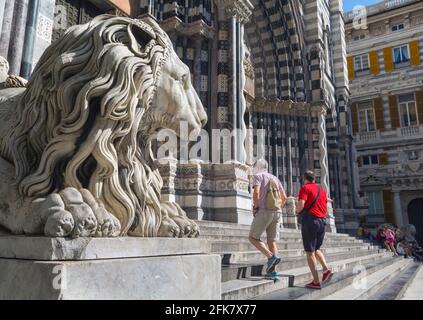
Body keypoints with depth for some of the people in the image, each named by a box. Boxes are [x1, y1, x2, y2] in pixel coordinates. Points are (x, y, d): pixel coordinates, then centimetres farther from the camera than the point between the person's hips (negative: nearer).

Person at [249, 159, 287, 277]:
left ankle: (271, 257, -16)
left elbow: (256, 193, -17)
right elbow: (284, 197, 17)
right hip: (277, 212, 7)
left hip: (264, 211, -7)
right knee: (272, 241, 8)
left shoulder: (258, 176, 1)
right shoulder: (275, 178, 21)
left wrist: (255, 207, -4)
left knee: (253, 238, 3)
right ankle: (272, 270, 0)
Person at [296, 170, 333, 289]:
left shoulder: (305, 188, -4)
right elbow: (325, 209, 18)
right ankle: (326, 269, -1)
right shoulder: (322, 190, 16)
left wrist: (297, 211, 3)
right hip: (322, 221, 7)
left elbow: (301, 205, -17)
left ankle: (316, 281, 0)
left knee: (309, 252, 1)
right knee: (316, 249, 21)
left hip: (310, 220, -6)